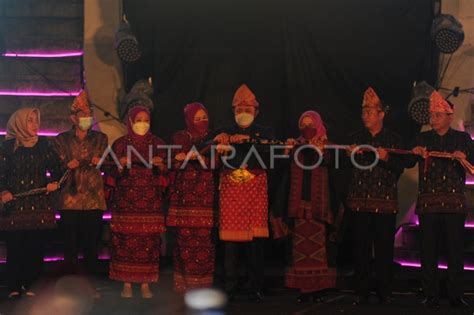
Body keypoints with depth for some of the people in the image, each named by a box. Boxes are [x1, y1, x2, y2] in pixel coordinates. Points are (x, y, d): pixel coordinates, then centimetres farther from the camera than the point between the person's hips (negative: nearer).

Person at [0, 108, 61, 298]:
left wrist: (54, 182, -8)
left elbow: (56, 169, 12)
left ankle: (31, 286, 9)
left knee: (36, 247, 0)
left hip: (39, 204, 1)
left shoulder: (44, 145, 9)